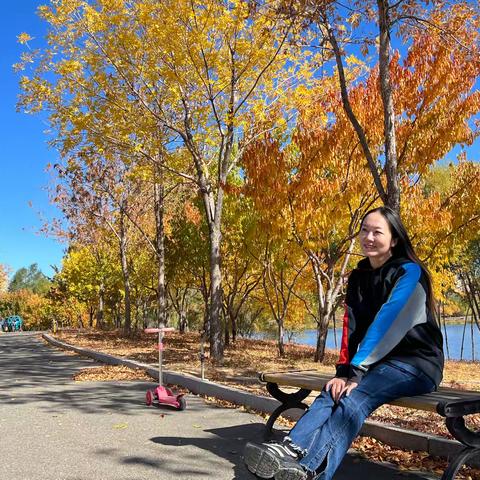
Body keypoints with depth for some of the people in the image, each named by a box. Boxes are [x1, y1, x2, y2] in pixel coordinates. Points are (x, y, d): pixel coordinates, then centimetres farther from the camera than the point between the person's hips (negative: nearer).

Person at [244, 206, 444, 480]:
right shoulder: (358, 277, 11)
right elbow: (351, 328, 2)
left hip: (415, 363, -6)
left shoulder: (409, 273, -11)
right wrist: (344, 370, -12)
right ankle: (291, 449, -44)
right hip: (376, 363, 6)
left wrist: (357, 371, -27)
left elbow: (386, 325, -22)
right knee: (333, 393, -23)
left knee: (353, 400, -32)